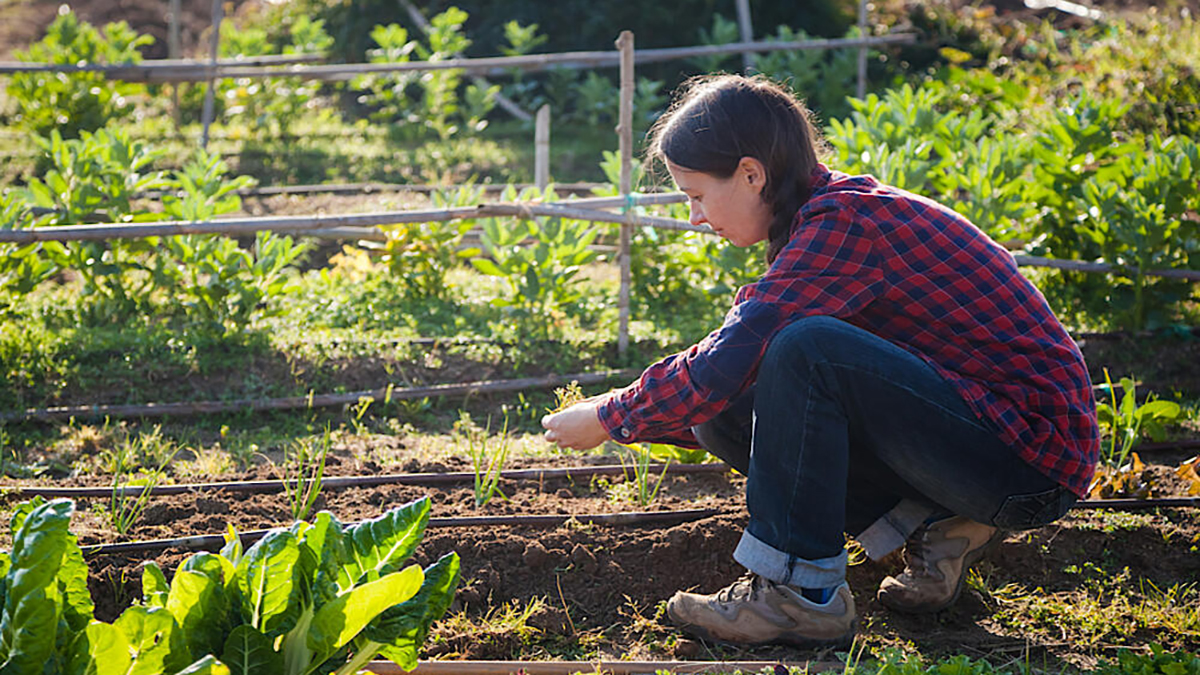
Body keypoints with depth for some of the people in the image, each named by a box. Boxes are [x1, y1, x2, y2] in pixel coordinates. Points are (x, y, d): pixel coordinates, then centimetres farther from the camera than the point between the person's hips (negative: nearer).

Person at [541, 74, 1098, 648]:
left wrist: (611, 418, -9)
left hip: (1034, 451, -10)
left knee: (806, 353, -28)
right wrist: (630, 412, 9)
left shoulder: (843, 222, -19)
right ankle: (935, 529, 4)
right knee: (725, 415, 2)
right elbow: (738, 361, 16)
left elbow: (725, 364, -22)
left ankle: (801, 590, -16)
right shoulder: (827, 219, 10)